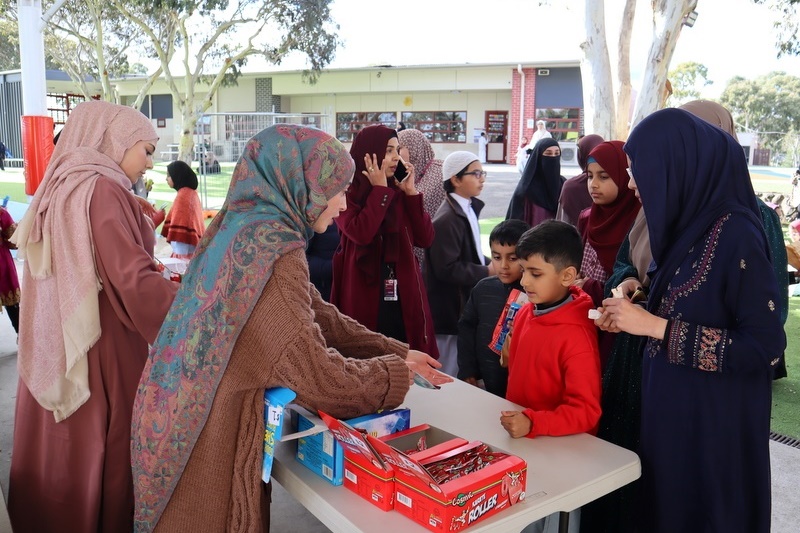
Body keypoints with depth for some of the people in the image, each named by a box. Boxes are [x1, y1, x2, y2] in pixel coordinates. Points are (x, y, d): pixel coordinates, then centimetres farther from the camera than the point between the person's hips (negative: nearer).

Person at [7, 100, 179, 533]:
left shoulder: (59, 188, 10)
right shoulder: (101, 190, -18)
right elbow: (134, 281, -26)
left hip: (56, 351, 9)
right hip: (101, 353, -8)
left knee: (59, 450, 20)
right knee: (102, 455, 6)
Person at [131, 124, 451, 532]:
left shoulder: (246, 230, 4)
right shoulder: (271, 251, -25)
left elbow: (318, 316, 9)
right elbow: (319, 379, -26)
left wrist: (396, 352, 8)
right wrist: (397, 372, -9)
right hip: (213, 440, -9)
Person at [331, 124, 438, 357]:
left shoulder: (398, 193, 9)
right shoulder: (348, 193, -4)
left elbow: (425, 239, 2)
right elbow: (360, 233, -23)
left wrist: (411, 192, -3)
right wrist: (380, 189, -14)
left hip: (403, 297, 5)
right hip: (364, 297, -4)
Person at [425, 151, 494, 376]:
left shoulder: (467, 209, 9)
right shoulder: (447, 220, -21)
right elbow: (447, 269, -23)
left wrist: (490, 264, 2)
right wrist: (487, 273, -16)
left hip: (466, 306, 9)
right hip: (451, 310, -9)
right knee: (449, 376, 4)